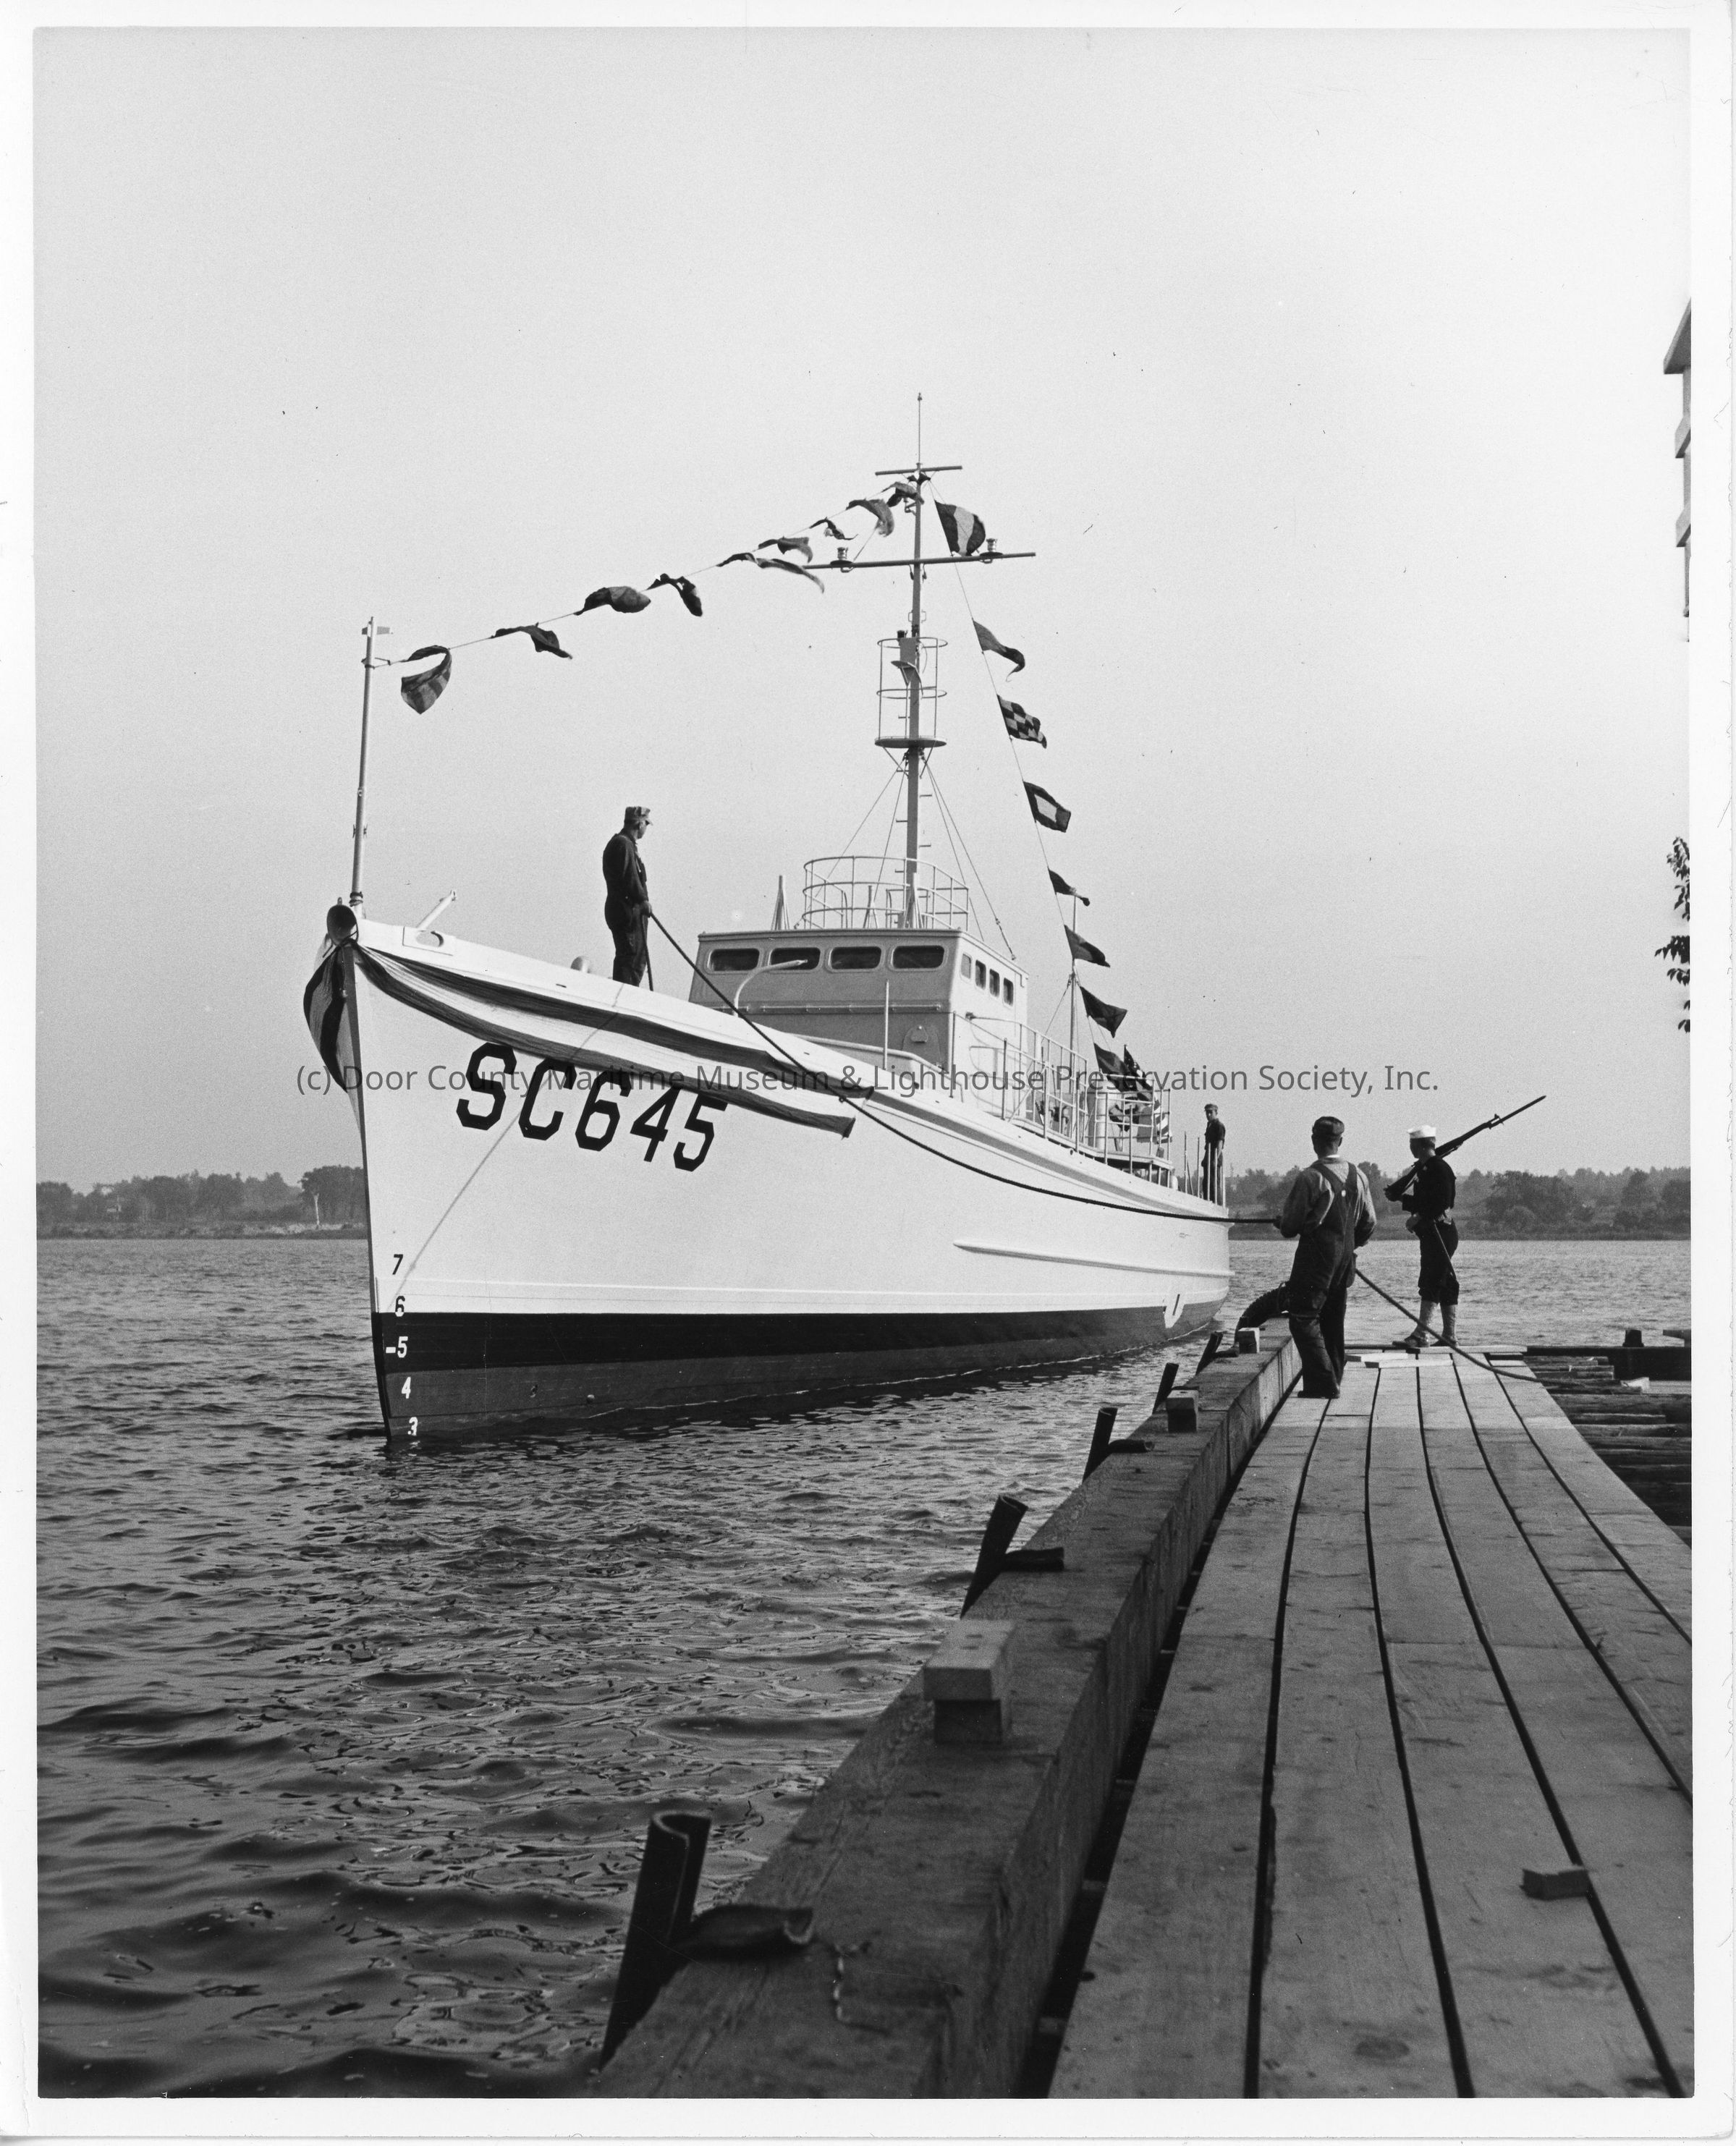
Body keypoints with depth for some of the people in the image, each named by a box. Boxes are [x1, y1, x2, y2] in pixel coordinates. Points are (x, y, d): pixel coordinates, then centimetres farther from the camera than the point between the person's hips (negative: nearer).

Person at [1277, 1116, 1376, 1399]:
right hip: (1345, 1259, 7)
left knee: (1304, 1320, -3)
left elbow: (1290, 1226, -11)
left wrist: (1283, 1224, 11)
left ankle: (1324, 1384, -10)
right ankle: (1331, 1384, 20)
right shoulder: (1356, 1176, 4)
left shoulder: (1309, 1177, -16)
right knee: (1333, 1322, 15)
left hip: (1314, 1259, -7)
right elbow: (1368, 1224, 11)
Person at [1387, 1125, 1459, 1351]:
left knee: (1431, 1284, -12)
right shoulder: (1425, 1168, 16)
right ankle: (1450, 1336, 13)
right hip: (1430, 1235, 10)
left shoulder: (1439, 1168, -14)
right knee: (1445, 1285, 11)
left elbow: (1439, 1205, -21)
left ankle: (1421, 1334, -15)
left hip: (1440, 1234, -10)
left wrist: (1417, 1220, -14)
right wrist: (1399, 1197, 16)